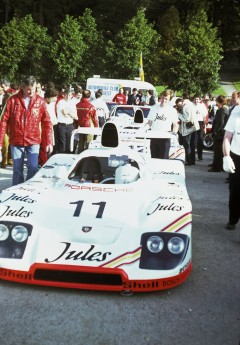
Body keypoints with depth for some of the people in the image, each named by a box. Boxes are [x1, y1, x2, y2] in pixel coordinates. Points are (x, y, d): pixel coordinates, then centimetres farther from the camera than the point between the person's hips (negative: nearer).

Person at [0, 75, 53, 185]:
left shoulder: (40, 101, 0)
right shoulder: (13, 100, -2)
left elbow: (47, 123, 3)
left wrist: (48, 142, -1)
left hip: (33, 142, 0)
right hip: (16, 142, 0)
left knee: (33, 168, -5)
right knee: (17, 170, 8)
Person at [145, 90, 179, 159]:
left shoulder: (172, 110, 3)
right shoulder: (154, 108, 11)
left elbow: (175, 124, 6)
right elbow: (149, 122, 15)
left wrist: (175, 131, -14)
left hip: (165, 137, -3)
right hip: (154, 136, 3)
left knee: (163, 158, -5)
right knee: (153, 157, 6)